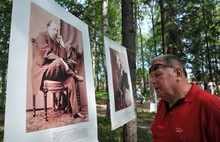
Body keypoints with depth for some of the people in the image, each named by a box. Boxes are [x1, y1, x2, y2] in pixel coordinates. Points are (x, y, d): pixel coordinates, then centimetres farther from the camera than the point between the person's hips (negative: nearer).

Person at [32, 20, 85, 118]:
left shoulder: (55, 42, 20)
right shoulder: (41, 36, 1)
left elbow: (63, 57, 14)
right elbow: (46, 53, -15)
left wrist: (61, 42, 9)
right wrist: (59, 60, -26)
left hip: (52, 70, 7)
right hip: (42, 69, -7)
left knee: (71, 79, -14)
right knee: (58, 62, -37)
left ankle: (74, 110, -15)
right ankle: (75, 76, -11)